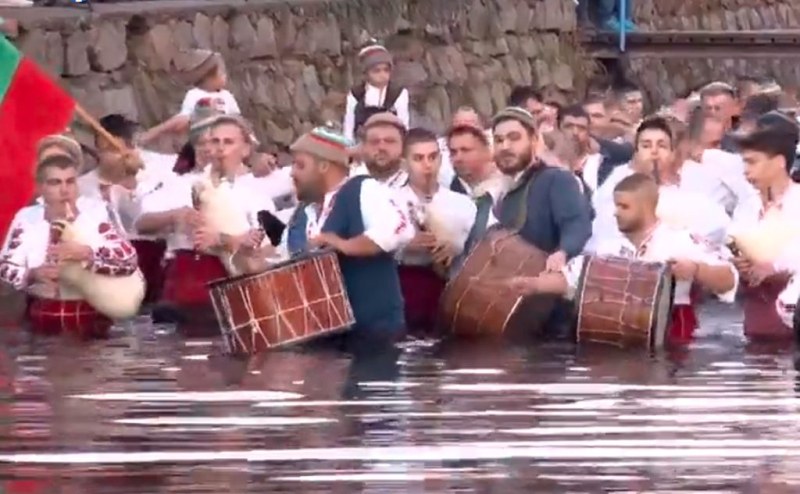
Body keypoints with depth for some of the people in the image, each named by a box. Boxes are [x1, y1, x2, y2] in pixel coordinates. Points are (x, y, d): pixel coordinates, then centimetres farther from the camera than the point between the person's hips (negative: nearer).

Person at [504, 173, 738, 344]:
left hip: (670, 341, -5)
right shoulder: (611, 248, 10)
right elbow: (571, 277, 12)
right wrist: (534, 285, -2)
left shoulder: (680, 242, -7)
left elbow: (728, 280, -10)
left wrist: (694, 270, -29)